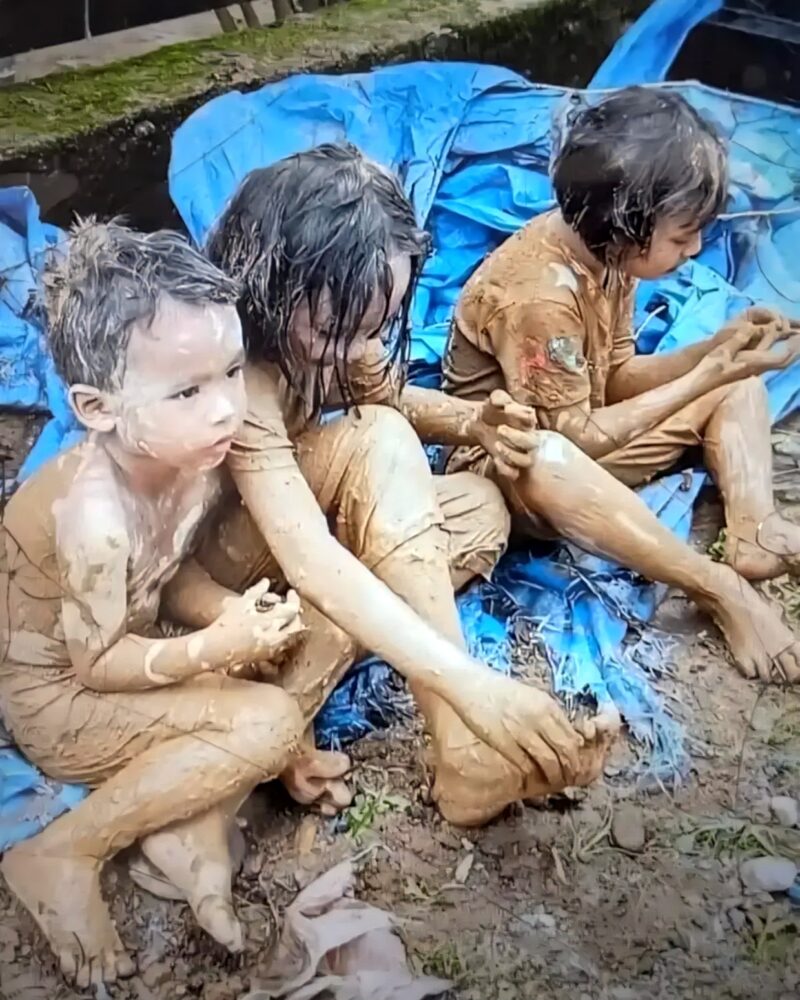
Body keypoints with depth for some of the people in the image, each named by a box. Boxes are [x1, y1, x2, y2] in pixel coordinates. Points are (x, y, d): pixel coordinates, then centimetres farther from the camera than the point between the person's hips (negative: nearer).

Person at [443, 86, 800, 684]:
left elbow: (618, 376, 3)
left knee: (740, 383, 3)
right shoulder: (538, 294, -30)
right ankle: (725, 593, -33)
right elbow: (578, 434, -26)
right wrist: (707, 375, -23)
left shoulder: (602, 248, -5)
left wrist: (716, 349, -13)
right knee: (546, 460, -44)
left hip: (583, 436, 9)